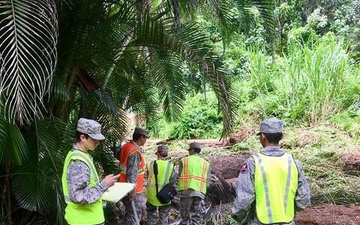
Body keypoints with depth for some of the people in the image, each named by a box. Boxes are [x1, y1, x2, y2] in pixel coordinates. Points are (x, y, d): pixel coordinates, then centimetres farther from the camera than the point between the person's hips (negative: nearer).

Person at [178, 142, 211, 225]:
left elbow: (180, 177, 3)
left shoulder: (183, 160, 6)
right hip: (199, 193, 1)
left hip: (186, 191, -1)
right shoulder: (206, 163, 11)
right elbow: (207, 182, 5)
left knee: (185, 218, 8)